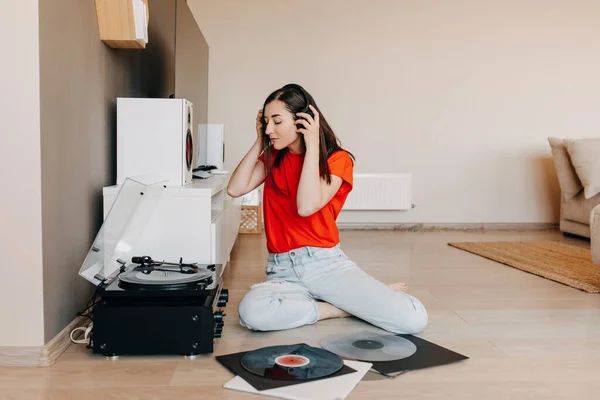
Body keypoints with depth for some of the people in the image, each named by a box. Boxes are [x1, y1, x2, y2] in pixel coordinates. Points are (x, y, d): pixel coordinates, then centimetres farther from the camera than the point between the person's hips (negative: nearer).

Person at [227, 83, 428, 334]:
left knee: (414, 319, -23)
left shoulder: (337, 159, -4)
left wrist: (312, 146, -16)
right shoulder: (272, 158, 11)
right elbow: (235, 189, -3)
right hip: (283, 270, 4)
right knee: (251, 312, -35)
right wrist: (259, 142, 1)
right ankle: (347, 306, -10)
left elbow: (306, 206, -20)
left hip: (326, 263, -4)